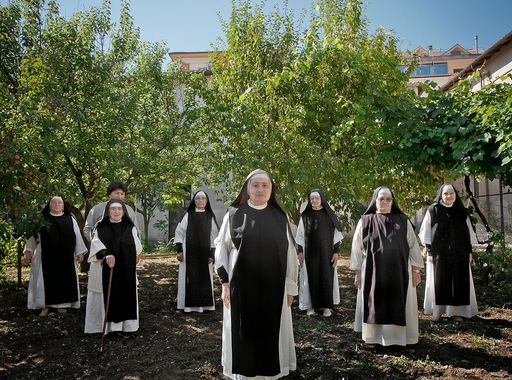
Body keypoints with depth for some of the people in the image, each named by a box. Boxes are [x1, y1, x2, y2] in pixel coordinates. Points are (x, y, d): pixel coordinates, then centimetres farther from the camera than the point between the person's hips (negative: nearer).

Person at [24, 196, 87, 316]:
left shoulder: (70, 220, 9)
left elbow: (77, 237, 9)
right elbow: (32, 234, 3)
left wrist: (80, 252, 4)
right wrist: (28, 250, -6)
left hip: (65, 257, 2)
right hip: (46, 257, -1)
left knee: (64, 280, 4)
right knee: (46, 280, 1)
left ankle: (60, 304, 15)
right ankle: (45, 306, 9)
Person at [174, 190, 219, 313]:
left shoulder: (210, 216, 3)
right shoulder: (188, 215, 1)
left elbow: (214, 236, 3)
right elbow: (179, 232, 3)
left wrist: (211, 254, -4)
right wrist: (179, 250, -4)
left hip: (204, 253, 1)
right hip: (189, 252, -1)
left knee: (204, 277, 3)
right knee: (189, 277, 1)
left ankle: (204, 304, 11)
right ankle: (188, 305, 8)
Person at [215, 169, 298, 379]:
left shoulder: (280, 217, 4)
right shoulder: (234, 214, 0)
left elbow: (290, 253, 6)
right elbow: (222, 249, 1)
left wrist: (290, 286, 3)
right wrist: (225, 283, -5)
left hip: (272, 286, 1)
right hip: (241, 286, -1)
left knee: (271, 330, 8)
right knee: (243, 331, 7)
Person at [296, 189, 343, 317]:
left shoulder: (329, 214, 1)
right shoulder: (305, 215, 3)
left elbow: (336, 234, 1)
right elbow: (300, 236, 5)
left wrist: (336, 252, -5)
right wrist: (300, 252, -1)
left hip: (326, 252, 0)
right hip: (310, 252, 0)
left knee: (326, 277, 2)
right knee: (311, 277, 2)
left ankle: (326, 306, 13)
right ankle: (310, 305, 13)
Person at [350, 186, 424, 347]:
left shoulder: (403, 221, 5)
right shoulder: (365, 221, 3)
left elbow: (413, 246, 5)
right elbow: (357, 248, 4)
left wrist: (416, 271, 1)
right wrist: (358, 273, 1)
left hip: (399, 272, 1)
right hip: (373, 273, -1)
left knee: (397, 306, 6)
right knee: (377, 306, 6)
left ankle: (397, 337, 21)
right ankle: (379, 338, 19)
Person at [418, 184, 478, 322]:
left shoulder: (462, 212, 9)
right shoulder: (432, 210, 0)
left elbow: (469, 232, 12)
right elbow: (426, 232, -1)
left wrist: (469, 251, 6)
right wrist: (429, 252, -7)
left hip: (459, 254, 3)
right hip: (439, 253, -3)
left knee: (459, 281, 2)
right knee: (439, 280, 1)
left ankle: (455, 311, 12)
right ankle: (437, 311, 10)